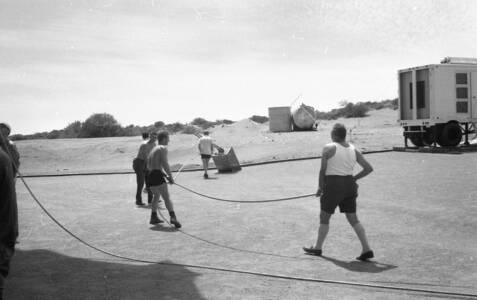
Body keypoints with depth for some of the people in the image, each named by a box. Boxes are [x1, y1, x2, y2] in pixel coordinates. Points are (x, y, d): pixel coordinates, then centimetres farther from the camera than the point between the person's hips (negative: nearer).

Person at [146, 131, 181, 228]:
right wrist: (170, 177, -11)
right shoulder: (163, 148, -4)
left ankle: (154, 217, 29)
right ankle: (173, 217, -28)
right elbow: (165, 163, -15)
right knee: (166, 197, -14)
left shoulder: (154, 149, 24)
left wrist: (166, 175, 23)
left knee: (156, 195, 25)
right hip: (157, 175, -9)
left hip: (149, 175, 9)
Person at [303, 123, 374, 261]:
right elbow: (369, 168, 7)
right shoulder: (354, 150, 8)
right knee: (353, 219, 9)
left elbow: (322, 170, -8)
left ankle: (317, 248, 20)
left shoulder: (329, 148, -7)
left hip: (333, 185, -5)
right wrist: (354, 178, 14)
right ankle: (367, 249, 3)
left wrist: (320, 187, 4)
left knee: (324, 217, 10)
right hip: (349, 186, 5)